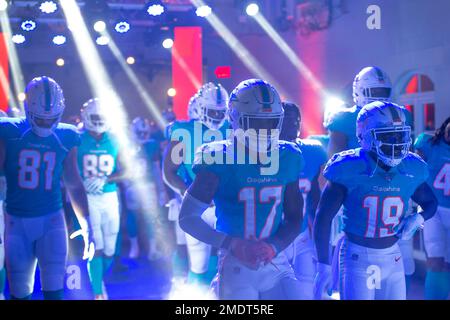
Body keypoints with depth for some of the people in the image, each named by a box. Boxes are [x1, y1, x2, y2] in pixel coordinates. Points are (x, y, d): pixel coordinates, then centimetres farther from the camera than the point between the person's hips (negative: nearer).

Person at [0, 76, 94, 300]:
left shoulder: (66, 138, 0)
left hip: (52, 219, 0)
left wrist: (87, 226, 6)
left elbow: (74, 185, 8)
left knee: (54, 290, -4)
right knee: (20, 292, 8)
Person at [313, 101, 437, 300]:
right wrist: (323, 266, -12)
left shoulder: (412, 169, -3)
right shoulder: (350, 169, -16)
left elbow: (430, 202, 16)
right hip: (357, 256, -5)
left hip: (392, 256, 5)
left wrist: (418, 218, -8)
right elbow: (323, 217, -11)